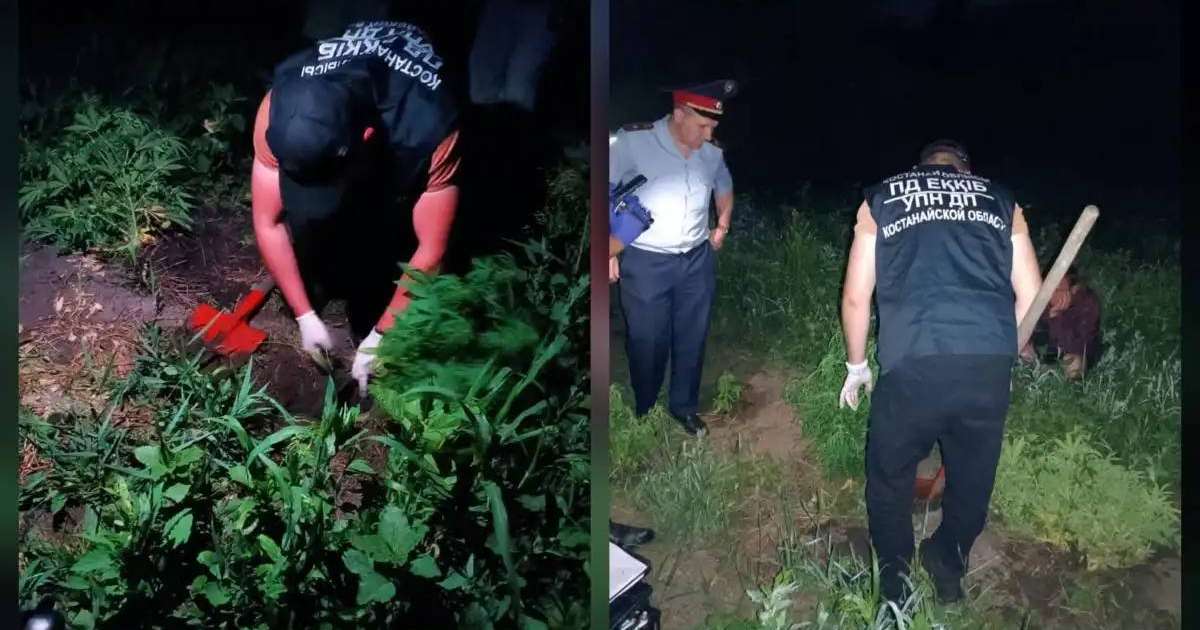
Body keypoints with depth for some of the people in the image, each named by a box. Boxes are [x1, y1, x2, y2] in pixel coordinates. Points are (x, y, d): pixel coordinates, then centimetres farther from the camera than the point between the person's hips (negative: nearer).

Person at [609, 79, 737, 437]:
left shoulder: (712, 154, -1)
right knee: (647, 342, 6)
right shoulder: (633, 142, -17)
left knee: (692, 339, 14)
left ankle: (684, 406, 32)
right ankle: (642, 414, 24)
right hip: (645, 262, -4)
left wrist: (721, 229, 17)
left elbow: (725, 188, 22)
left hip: (697, 261, 4)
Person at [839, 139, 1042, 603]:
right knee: (973, 478, 24)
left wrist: (856, 365, 26)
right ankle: (950, 571, 45)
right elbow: (1030, 299, 16)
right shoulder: (1002, 201, 19)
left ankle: (893, 581, 37)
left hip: (912, 366, -1)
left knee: (890, 475, 22)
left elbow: (856, 297, 13)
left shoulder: (880, 199, 16)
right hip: (990, 365, 2)